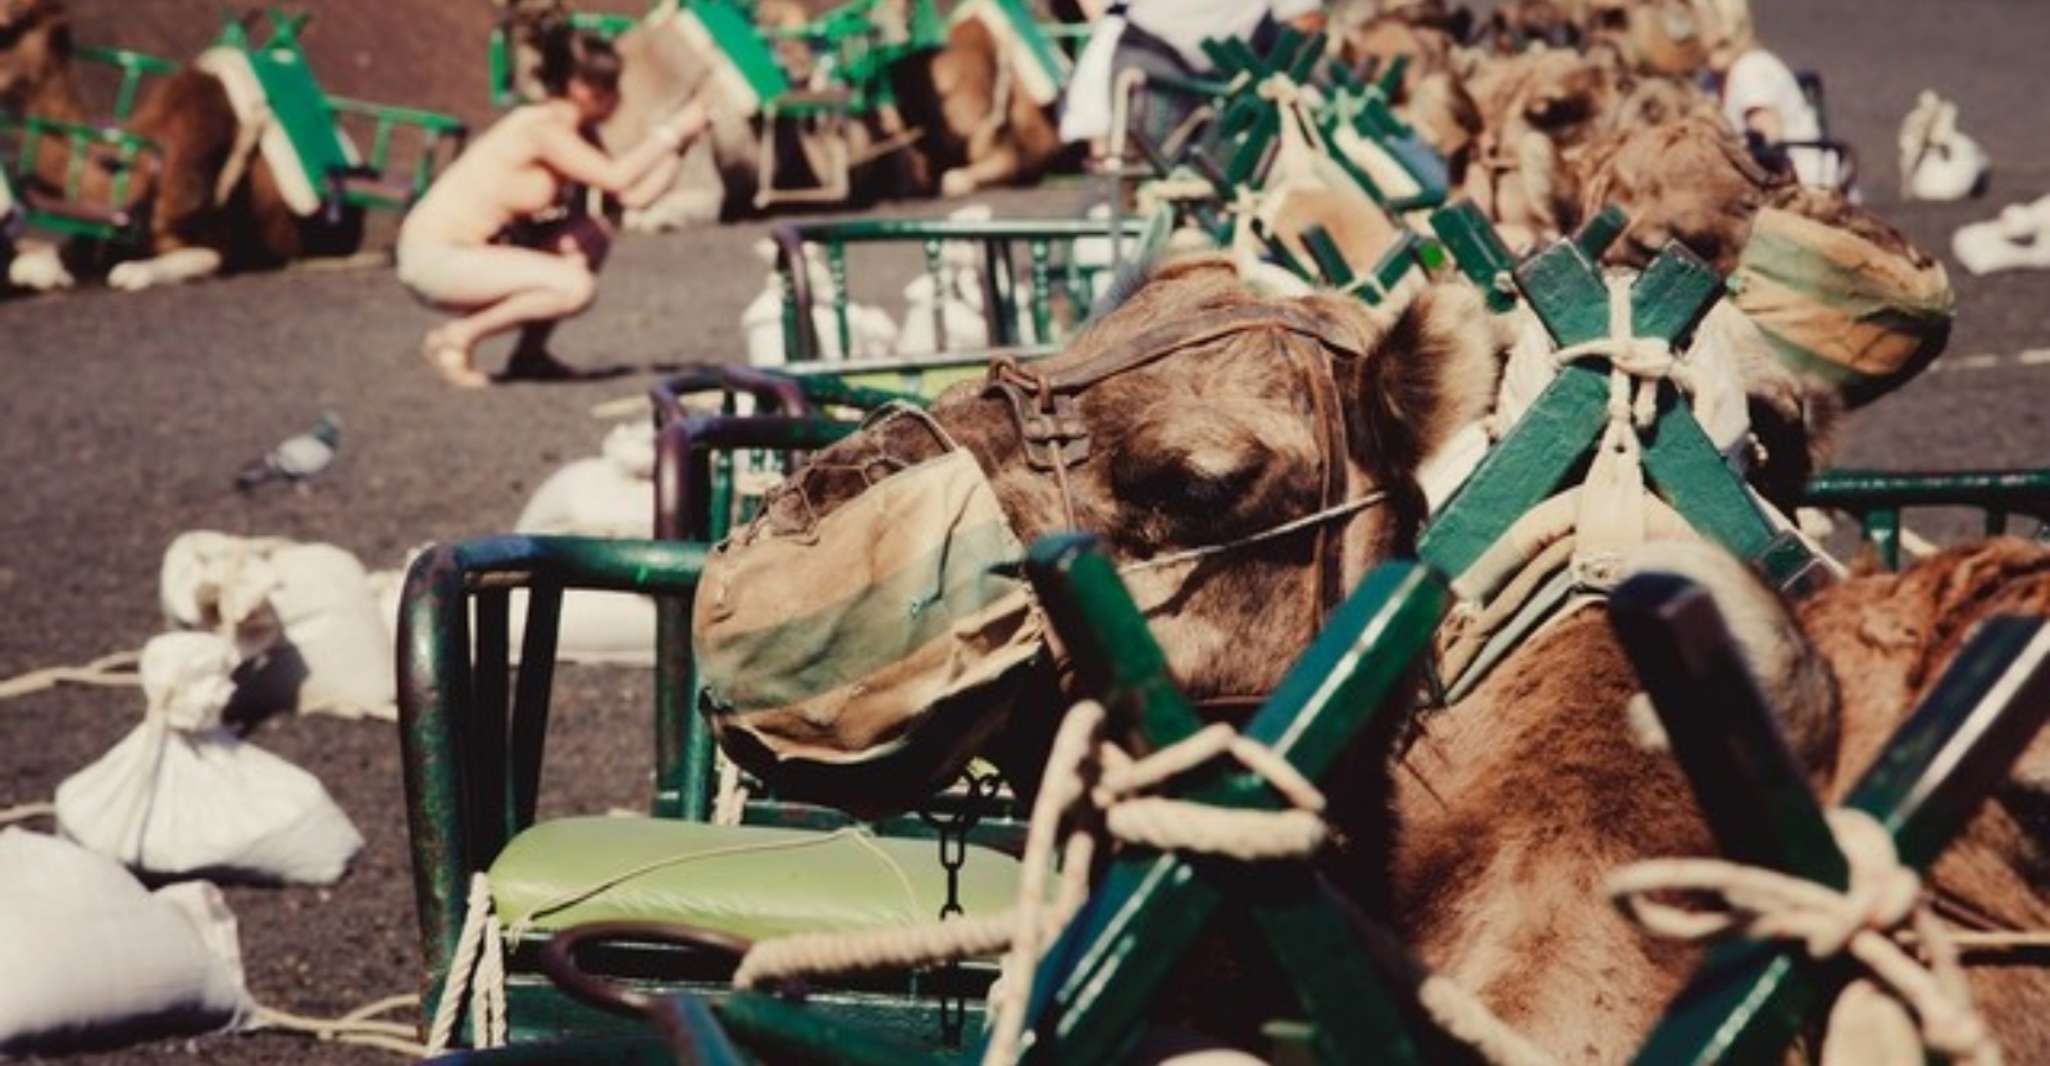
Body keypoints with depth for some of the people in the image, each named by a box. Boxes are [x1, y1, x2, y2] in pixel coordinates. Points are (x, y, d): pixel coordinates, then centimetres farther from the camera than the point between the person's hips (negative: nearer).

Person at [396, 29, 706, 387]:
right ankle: (456, 338, -8)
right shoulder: (542, 128, -20)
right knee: (576, 286, -22)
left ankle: (529, 354, 13)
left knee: (590, 237, 6)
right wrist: (673, 129, -21)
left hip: (467, 251, 10)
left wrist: (680, 141, -2)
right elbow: (617, 177, -30)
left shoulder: (579, 135, 8)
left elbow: (635, 195, 1)